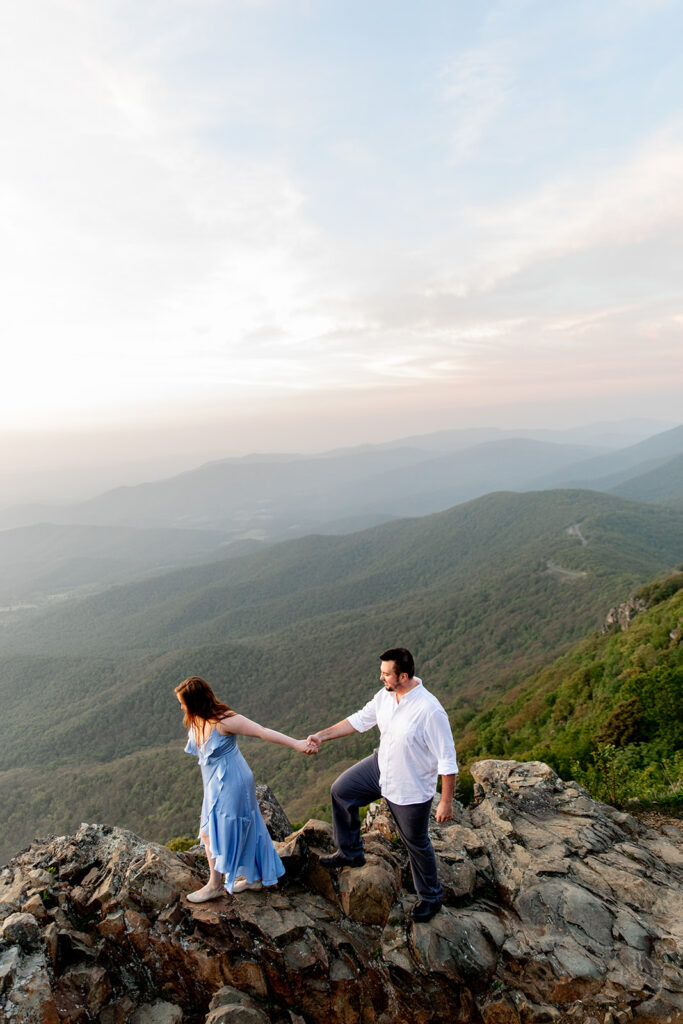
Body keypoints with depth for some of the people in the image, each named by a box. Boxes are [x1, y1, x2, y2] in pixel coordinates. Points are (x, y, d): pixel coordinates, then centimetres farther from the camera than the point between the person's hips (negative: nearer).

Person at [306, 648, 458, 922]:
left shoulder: (430, 711, -34)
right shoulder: (385, 696, -12)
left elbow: (447, 761, -26)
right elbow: (360, 720, 4)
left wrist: (446, 802, -20)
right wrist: (322, 736, 1)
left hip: (410, 790, -7)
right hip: (381, 767, 7)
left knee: (416, 843, 14)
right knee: (341, 791, 16)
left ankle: (431, 897, 42)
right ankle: (350, 853, 38)